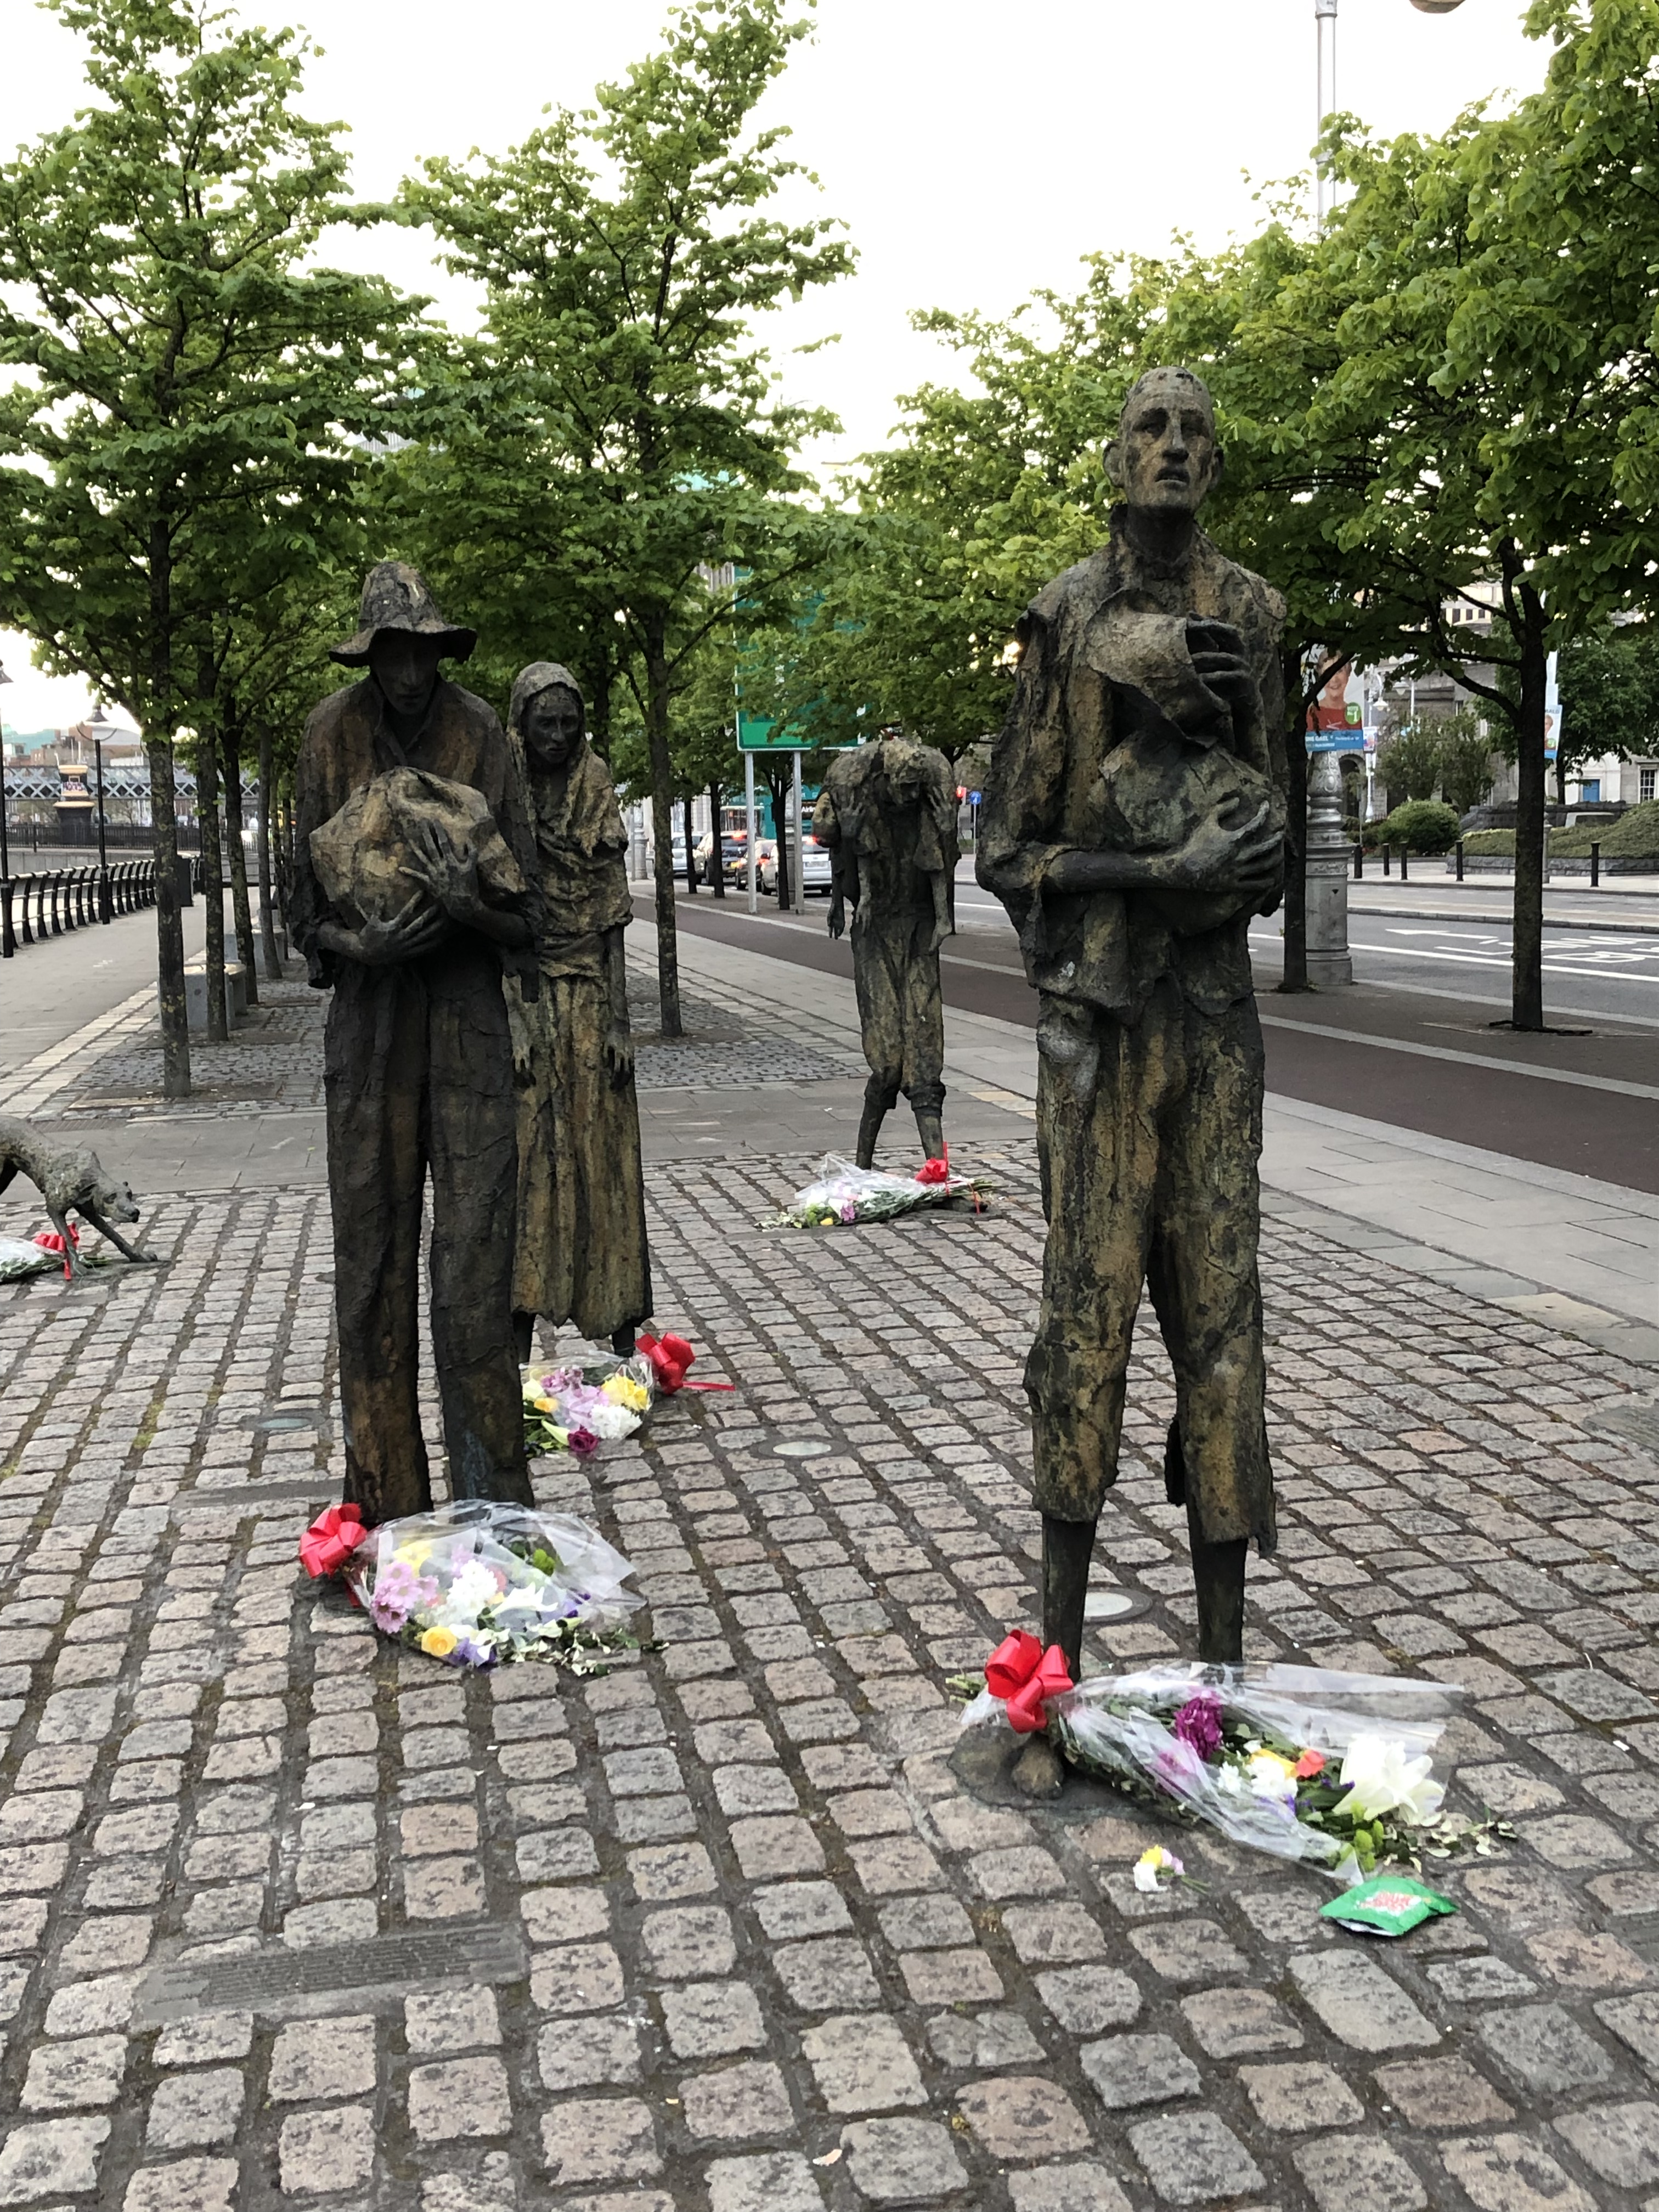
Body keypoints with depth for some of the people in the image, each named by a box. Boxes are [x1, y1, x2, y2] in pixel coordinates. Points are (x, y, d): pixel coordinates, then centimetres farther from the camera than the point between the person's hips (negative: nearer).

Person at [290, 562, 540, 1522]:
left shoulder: (484, 736, -2)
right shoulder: (333, 734, 1)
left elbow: (524, 906, 1)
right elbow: (309, 903, 5)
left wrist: (469, 902, -20)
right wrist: (360, 941, -16)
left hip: (469, 1013, -1)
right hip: (370, 1014, 2)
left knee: (474, 1250, -3)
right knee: (371, 1251, 5)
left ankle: (492, 1494, 7)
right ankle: (386, 1498, 15)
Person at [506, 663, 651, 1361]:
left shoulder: (599, 798, 6)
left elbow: (612, 922, 5)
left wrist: (619, 1021, -2)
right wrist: (514, 1016, -14)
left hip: (591, 997, 3)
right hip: (523, 992, -2)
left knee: (603, 1159, 4)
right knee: (526, 1157, -2)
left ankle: (621, 1327, 12)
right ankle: (520, 1335, 4)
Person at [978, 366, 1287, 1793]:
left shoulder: (1250, 618, 10)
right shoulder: (1068, 621, 1)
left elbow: (1269, 823, 11)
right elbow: (1008, 852, 0)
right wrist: (1167, 868, -13)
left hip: (1217, 1004, 3)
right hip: (1096, 1009, -3)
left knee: (1222, 1311, 4)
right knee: (1089, 1310, -4)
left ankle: (1225, 1654, 14)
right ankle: (1059, 1669, 7)